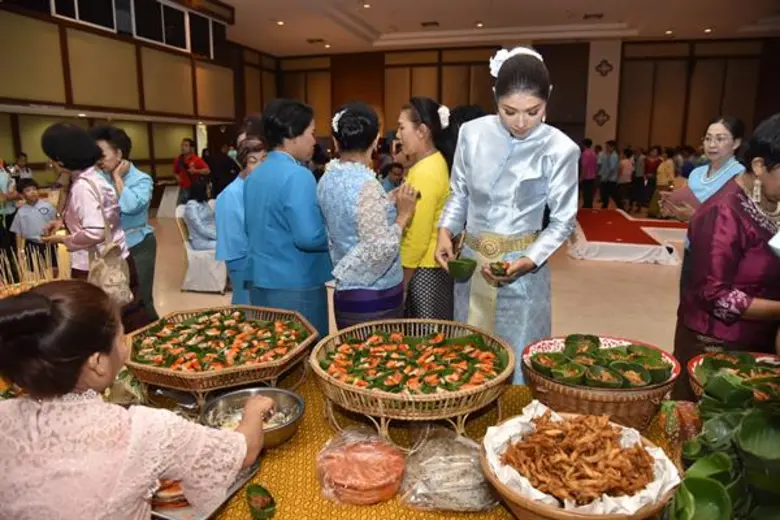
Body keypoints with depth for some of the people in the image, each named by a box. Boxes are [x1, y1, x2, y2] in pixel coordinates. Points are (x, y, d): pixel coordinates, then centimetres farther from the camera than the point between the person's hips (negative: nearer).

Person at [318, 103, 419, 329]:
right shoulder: (366, 185, -21)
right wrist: (403, 215, -12)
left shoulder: (327, 180, 4)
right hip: (375, 297, -8)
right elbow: (380, 250, -24)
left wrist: (388, 203, 12)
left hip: (345, 292, 8)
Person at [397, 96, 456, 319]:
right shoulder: (434, 162, 9)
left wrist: (401, 285, -13)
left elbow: (417, 240, -20)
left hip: (425, 270, -9)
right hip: (433, 266, 9)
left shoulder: (425, 173, -21)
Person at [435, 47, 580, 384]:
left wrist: (529, 260, -19)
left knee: (516, 363, 7)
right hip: (470, 261, 3)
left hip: (522, 267, -3)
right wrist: (446, 230, -7)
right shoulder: (472, 133, -3)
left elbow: (563, 221, -4)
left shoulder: (560, 150, -12)